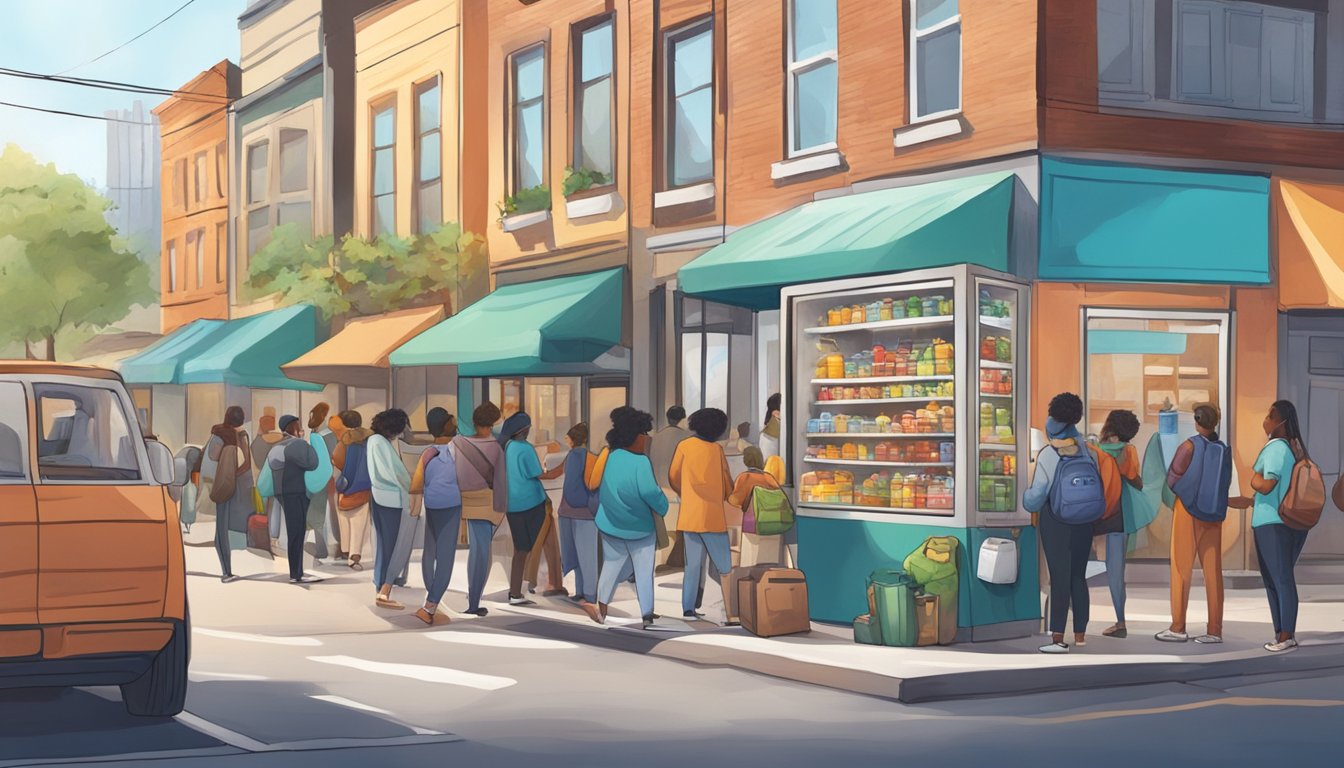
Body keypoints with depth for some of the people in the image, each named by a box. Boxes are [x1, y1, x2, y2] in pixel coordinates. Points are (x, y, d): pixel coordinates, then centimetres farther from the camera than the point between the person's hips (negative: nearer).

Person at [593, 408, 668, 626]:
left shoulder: (608, 457, -4)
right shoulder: (640, 462, -23)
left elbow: (597, 489, 7)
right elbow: (649, 491, -34)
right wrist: (662, 508, -17)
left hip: (611, 524, 5)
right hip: (640, 528, -5)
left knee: (611, 566, 19)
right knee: (644, 571, 8)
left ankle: (602, 610, 25)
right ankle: (647, 615, 13)